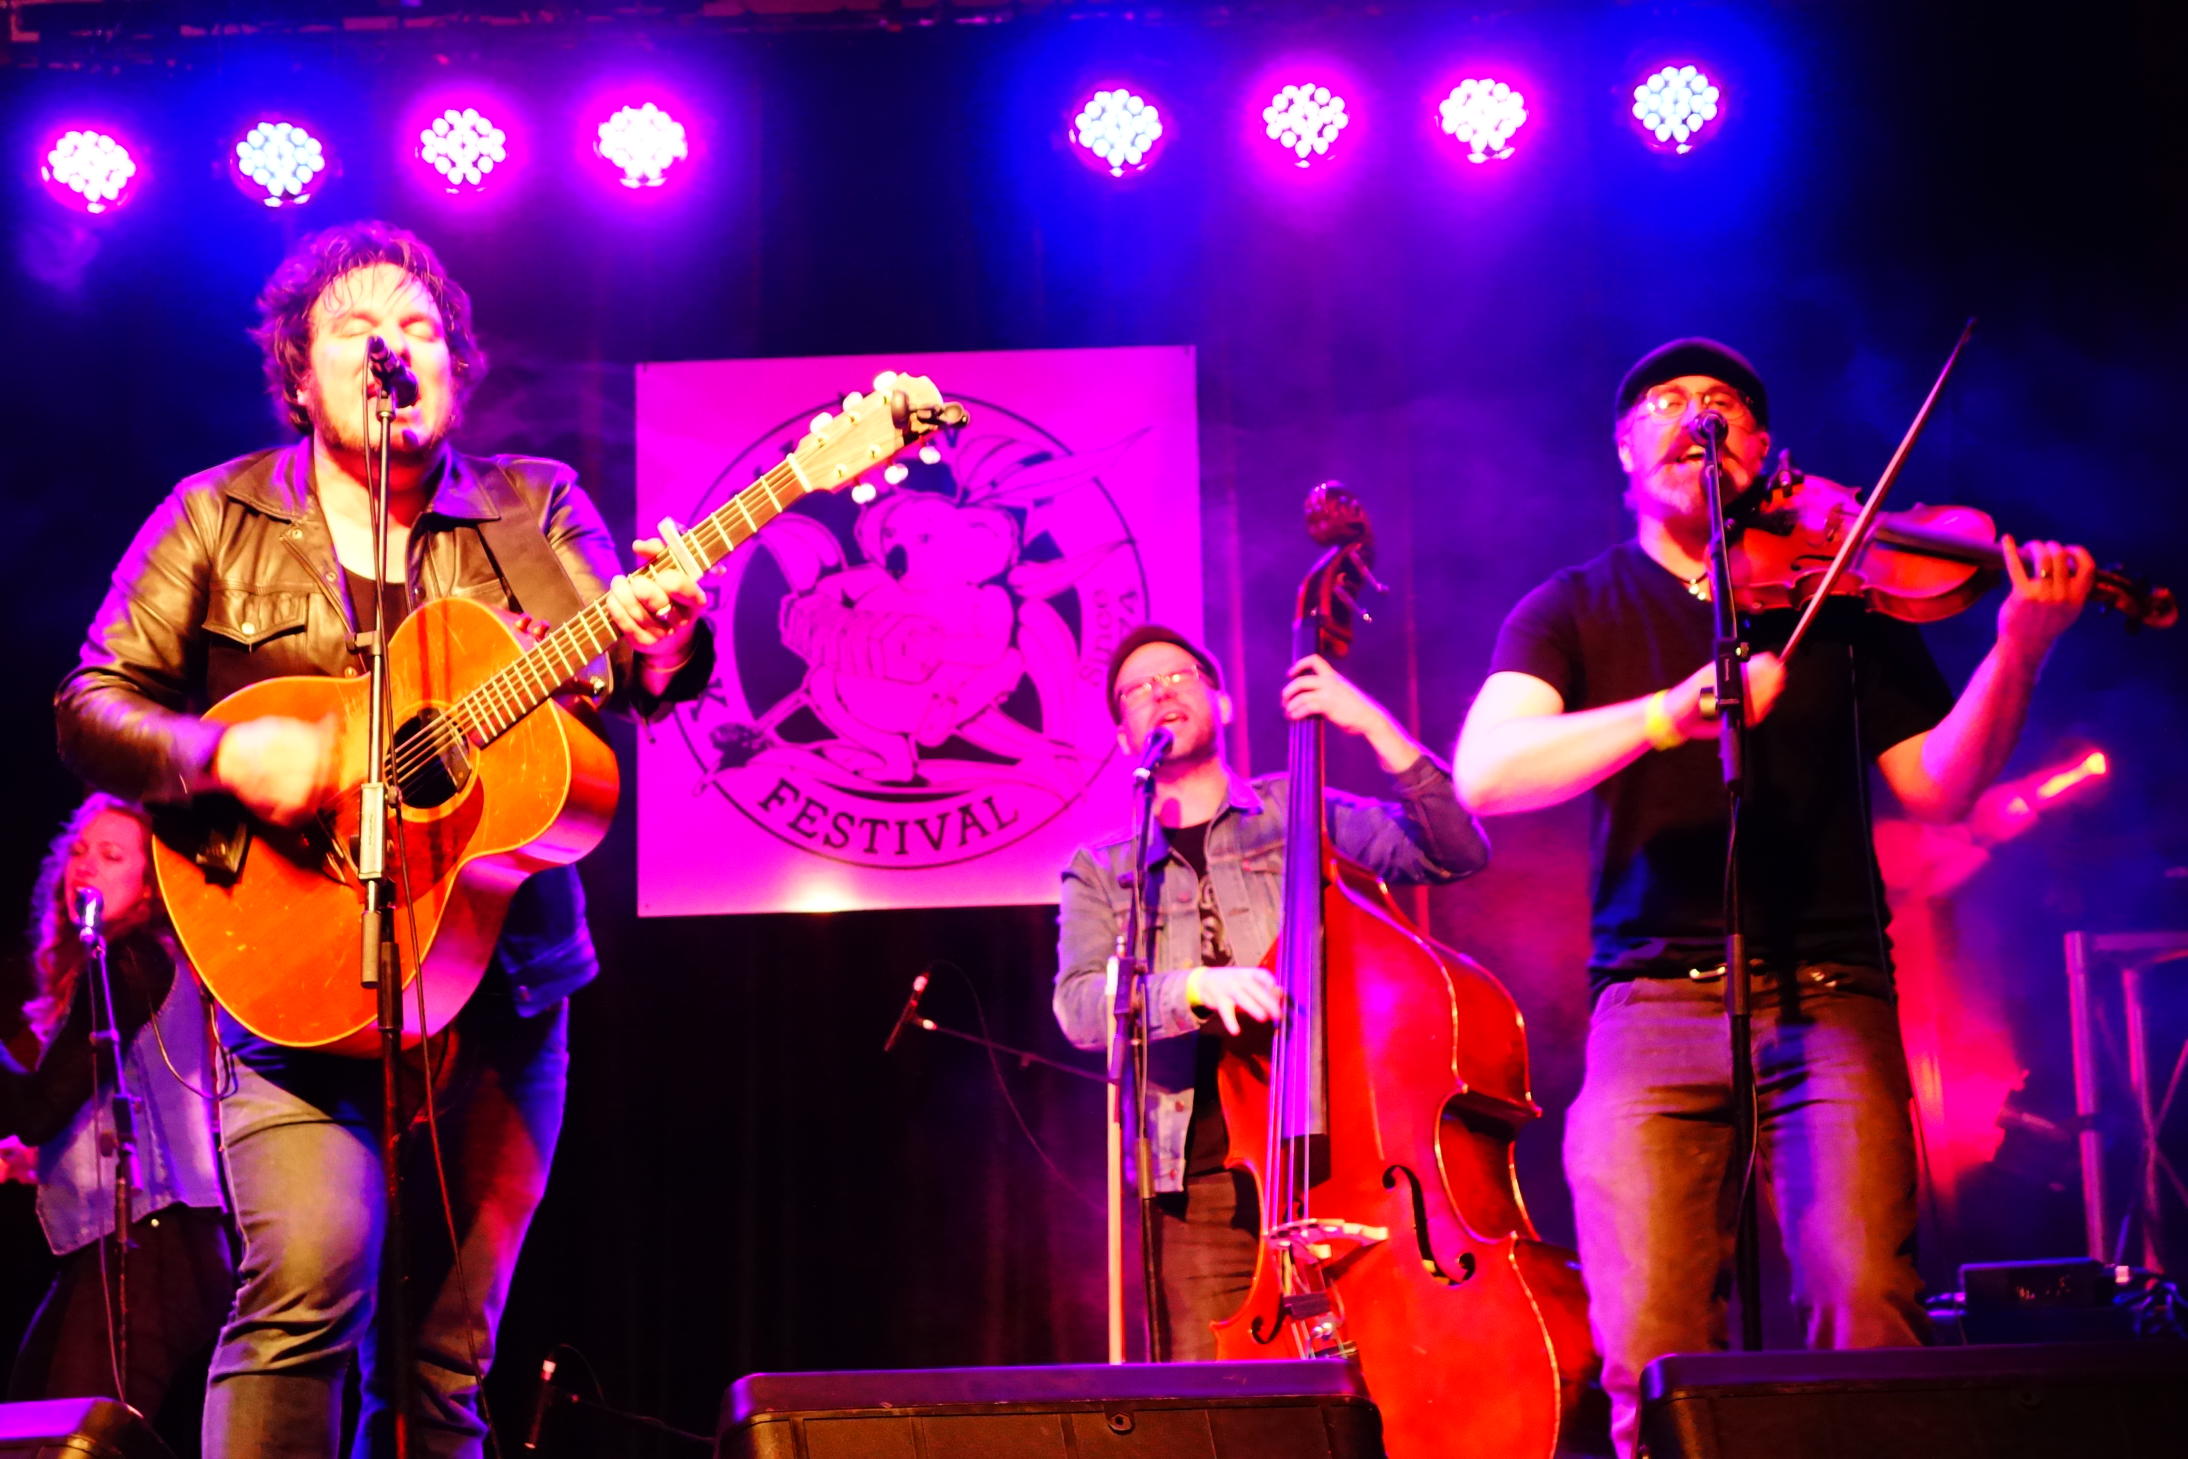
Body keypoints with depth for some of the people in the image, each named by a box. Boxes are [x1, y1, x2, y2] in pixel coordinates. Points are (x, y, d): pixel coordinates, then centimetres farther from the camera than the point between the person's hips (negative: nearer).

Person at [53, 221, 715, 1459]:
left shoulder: (539, 507, 10)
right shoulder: (218, 518, 8)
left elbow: (625, 667, -3)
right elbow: (93, 702, 5)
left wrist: (664, 642, -27)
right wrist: (226, 753, -15)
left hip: (501, 974, 2)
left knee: (454, 1337, 4)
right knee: (313, 1270, -22)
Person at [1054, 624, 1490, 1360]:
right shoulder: (1100, 873, 14)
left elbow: (1456, 852, 2)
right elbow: (1080, 1007, -3)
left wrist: (1374, 726, -8)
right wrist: (1196, 985, -21)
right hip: (1197, 1193, 1)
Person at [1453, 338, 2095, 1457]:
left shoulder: (1837, 595, 14)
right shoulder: (1574, 612, 11)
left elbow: (1938, 786, 6)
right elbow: (1485, 772, -7)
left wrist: (2016, 651, -11)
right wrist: (1669, 712, -21)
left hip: (1825, 997, 0)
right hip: (1654, 1001, 0)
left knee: (1864, 1314, -17)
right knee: (1650, 1349, -12)